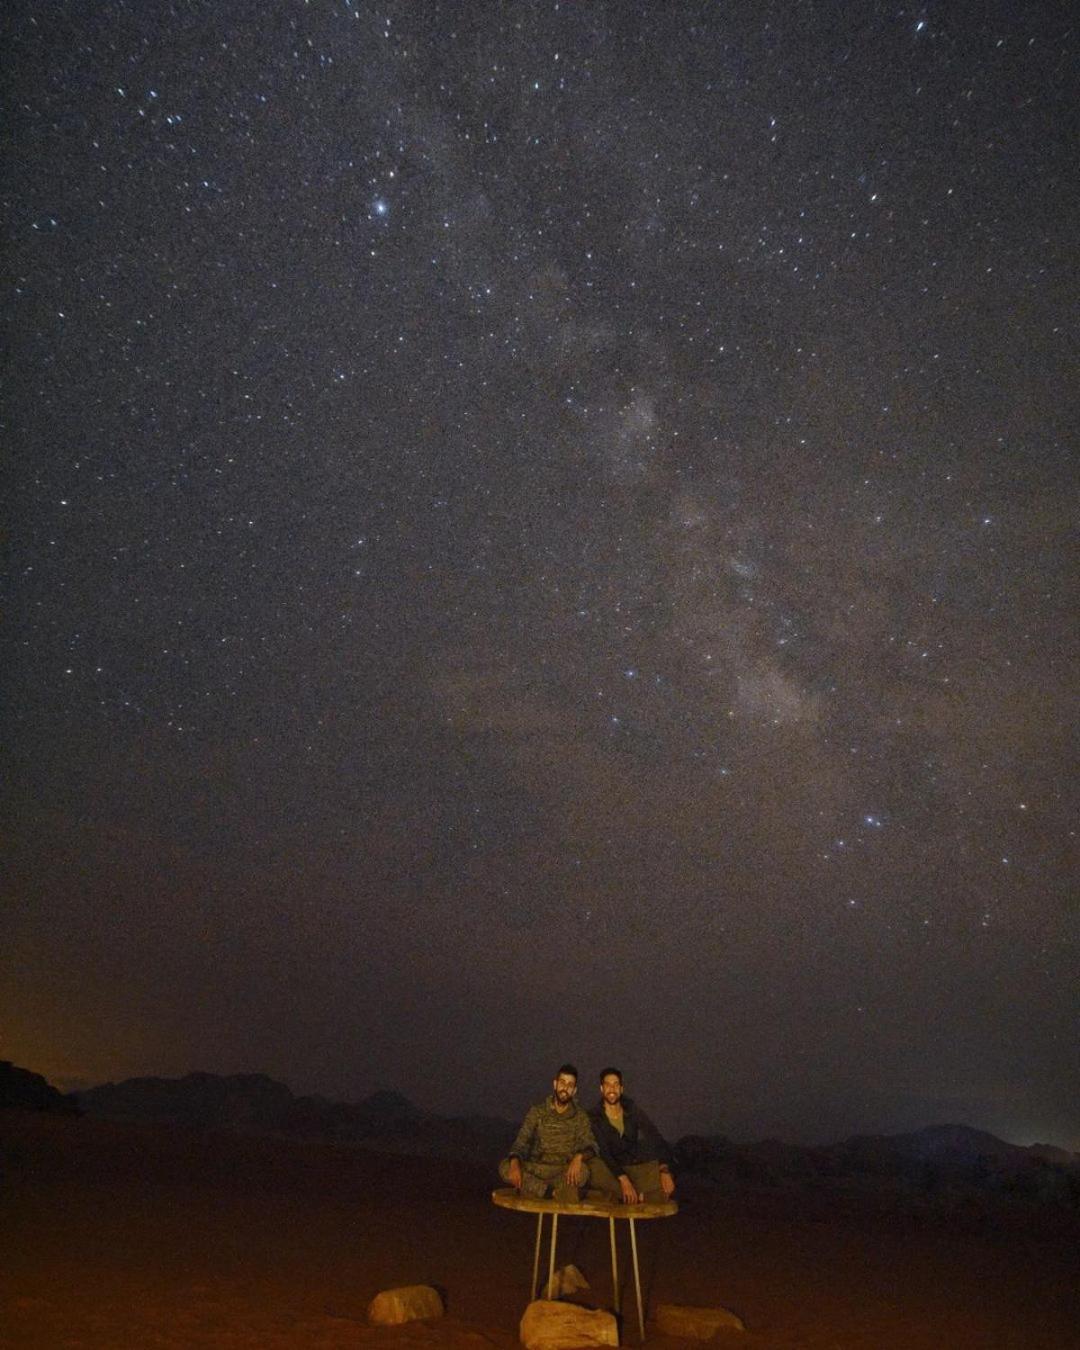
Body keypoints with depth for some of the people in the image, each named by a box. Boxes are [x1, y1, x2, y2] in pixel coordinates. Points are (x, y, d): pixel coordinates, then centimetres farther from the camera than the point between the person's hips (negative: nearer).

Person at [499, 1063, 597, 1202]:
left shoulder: (580, 1117, 2)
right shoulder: (537, 1111, 2)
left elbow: (590, 1146, -6)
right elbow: (521, 1142, -4)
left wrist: (579, 1157, -30)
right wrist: (515, 1163, -26)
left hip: (564, 1172, -1)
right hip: (536, 1169, 1)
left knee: (582, 1171, -35)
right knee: (504, 1167, -27)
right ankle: (556, 1191, -25)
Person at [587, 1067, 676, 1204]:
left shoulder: (632, 1109, -2)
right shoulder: (595, 1117, -9)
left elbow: (655, 1137, -10)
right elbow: (603, 1152, -20)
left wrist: (664, 1170, -26)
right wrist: (623, 1179, -34)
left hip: (636, 1165, 1)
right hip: (611, 1169, -1)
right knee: (595, 1166, -36)